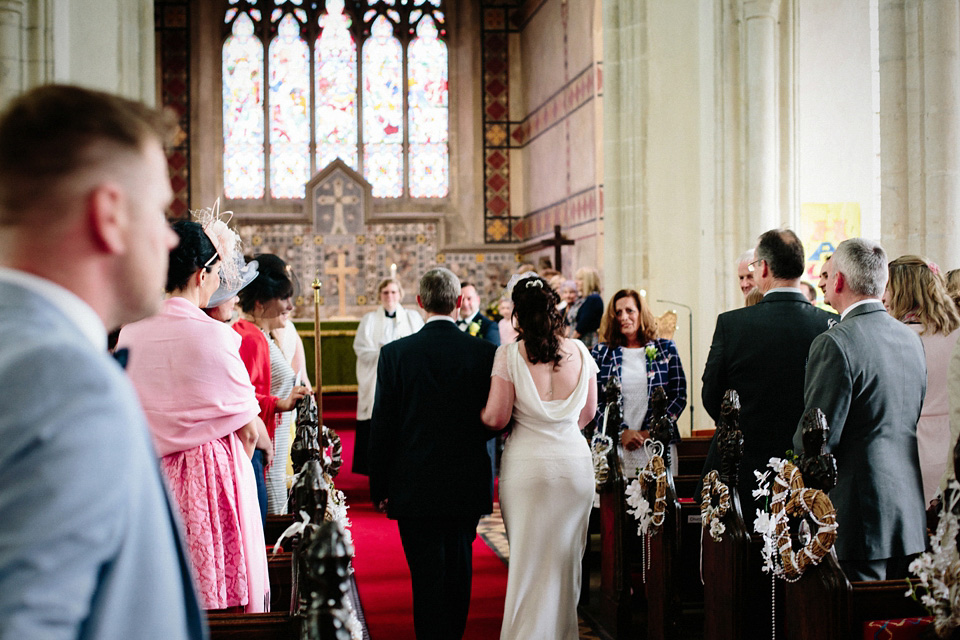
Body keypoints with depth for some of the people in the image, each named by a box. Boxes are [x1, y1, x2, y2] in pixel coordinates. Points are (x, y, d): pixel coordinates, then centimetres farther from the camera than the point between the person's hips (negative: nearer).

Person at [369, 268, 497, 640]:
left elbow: (381, 427, -5)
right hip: (467, 485, 2)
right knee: (459, 571, 18)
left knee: (427, 577, 4)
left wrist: (379, 488, 4)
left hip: (415, 487, -2)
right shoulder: (485, 353, -6)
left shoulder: (394, 354, -8)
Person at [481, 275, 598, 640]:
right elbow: (588, 412, 10)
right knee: (566, 559, 16)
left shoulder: (509, 355, -12)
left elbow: (496, 418, -12)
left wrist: (481, 412, 10)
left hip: (527, 465, -3)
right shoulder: (580, 352, -1)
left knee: (528, 559, 9)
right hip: (575, 462, 3)